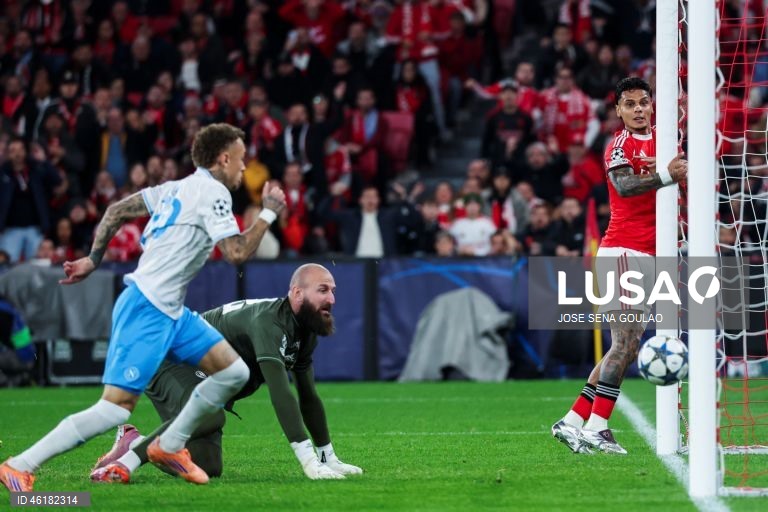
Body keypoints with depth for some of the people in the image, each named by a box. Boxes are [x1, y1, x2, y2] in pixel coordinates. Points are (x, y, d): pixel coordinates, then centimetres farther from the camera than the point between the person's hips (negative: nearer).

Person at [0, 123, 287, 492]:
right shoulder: (212, 193, -11)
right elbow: (237, 253, -17)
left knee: (234, 372, 7)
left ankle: (169, 447, 17)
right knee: (116, 408, -14)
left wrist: (93, 259, 16)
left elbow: (117, 211, 16)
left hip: (169, 310, 10)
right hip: (146, 310, -10)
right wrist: (269, 213, -5)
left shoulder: (180, 188, 15)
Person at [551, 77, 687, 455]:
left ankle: (572, 422, 10)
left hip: (646, 256, 8)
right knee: (626, 342, -16)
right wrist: (665, 175, -42)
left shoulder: (659, 138, 15)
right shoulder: (620, 146, -7)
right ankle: (595, 428, -18)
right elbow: (624, 185, -25)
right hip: (623, 250, -8)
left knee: (626, 347, 8)